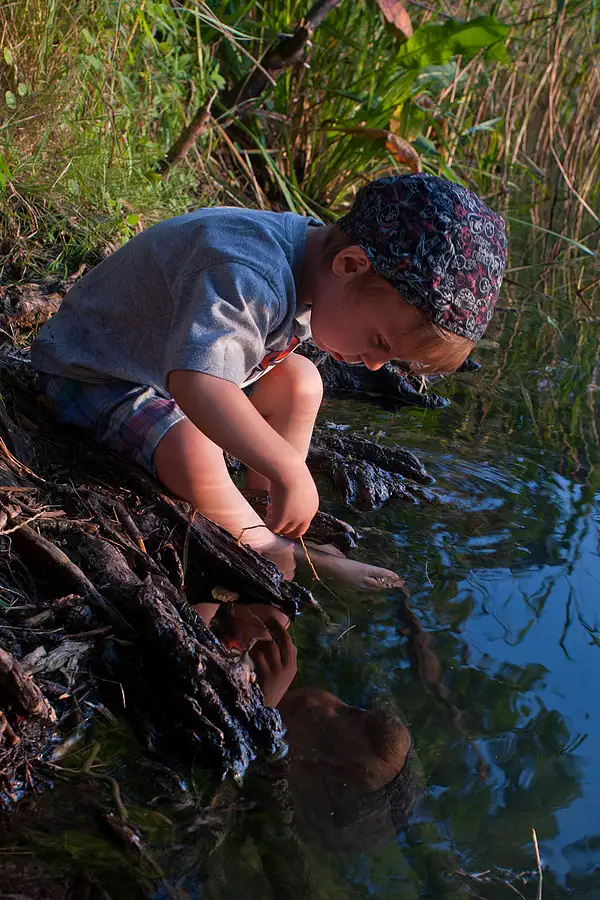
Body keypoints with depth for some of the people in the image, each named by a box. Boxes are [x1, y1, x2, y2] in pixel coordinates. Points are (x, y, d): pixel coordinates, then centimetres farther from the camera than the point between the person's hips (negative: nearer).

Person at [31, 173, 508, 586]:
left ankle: (267, 520, 5)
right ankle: (279, 555, -12)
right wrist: (290, 471, -54)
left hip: (171, 354, 9)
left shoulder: (315, 255, -9)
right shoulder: (246, 277, -41)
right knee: (191, 451, -34)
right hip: (93, 372, -9)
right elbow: (195, 384, -56)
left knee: (300, 382, -1)